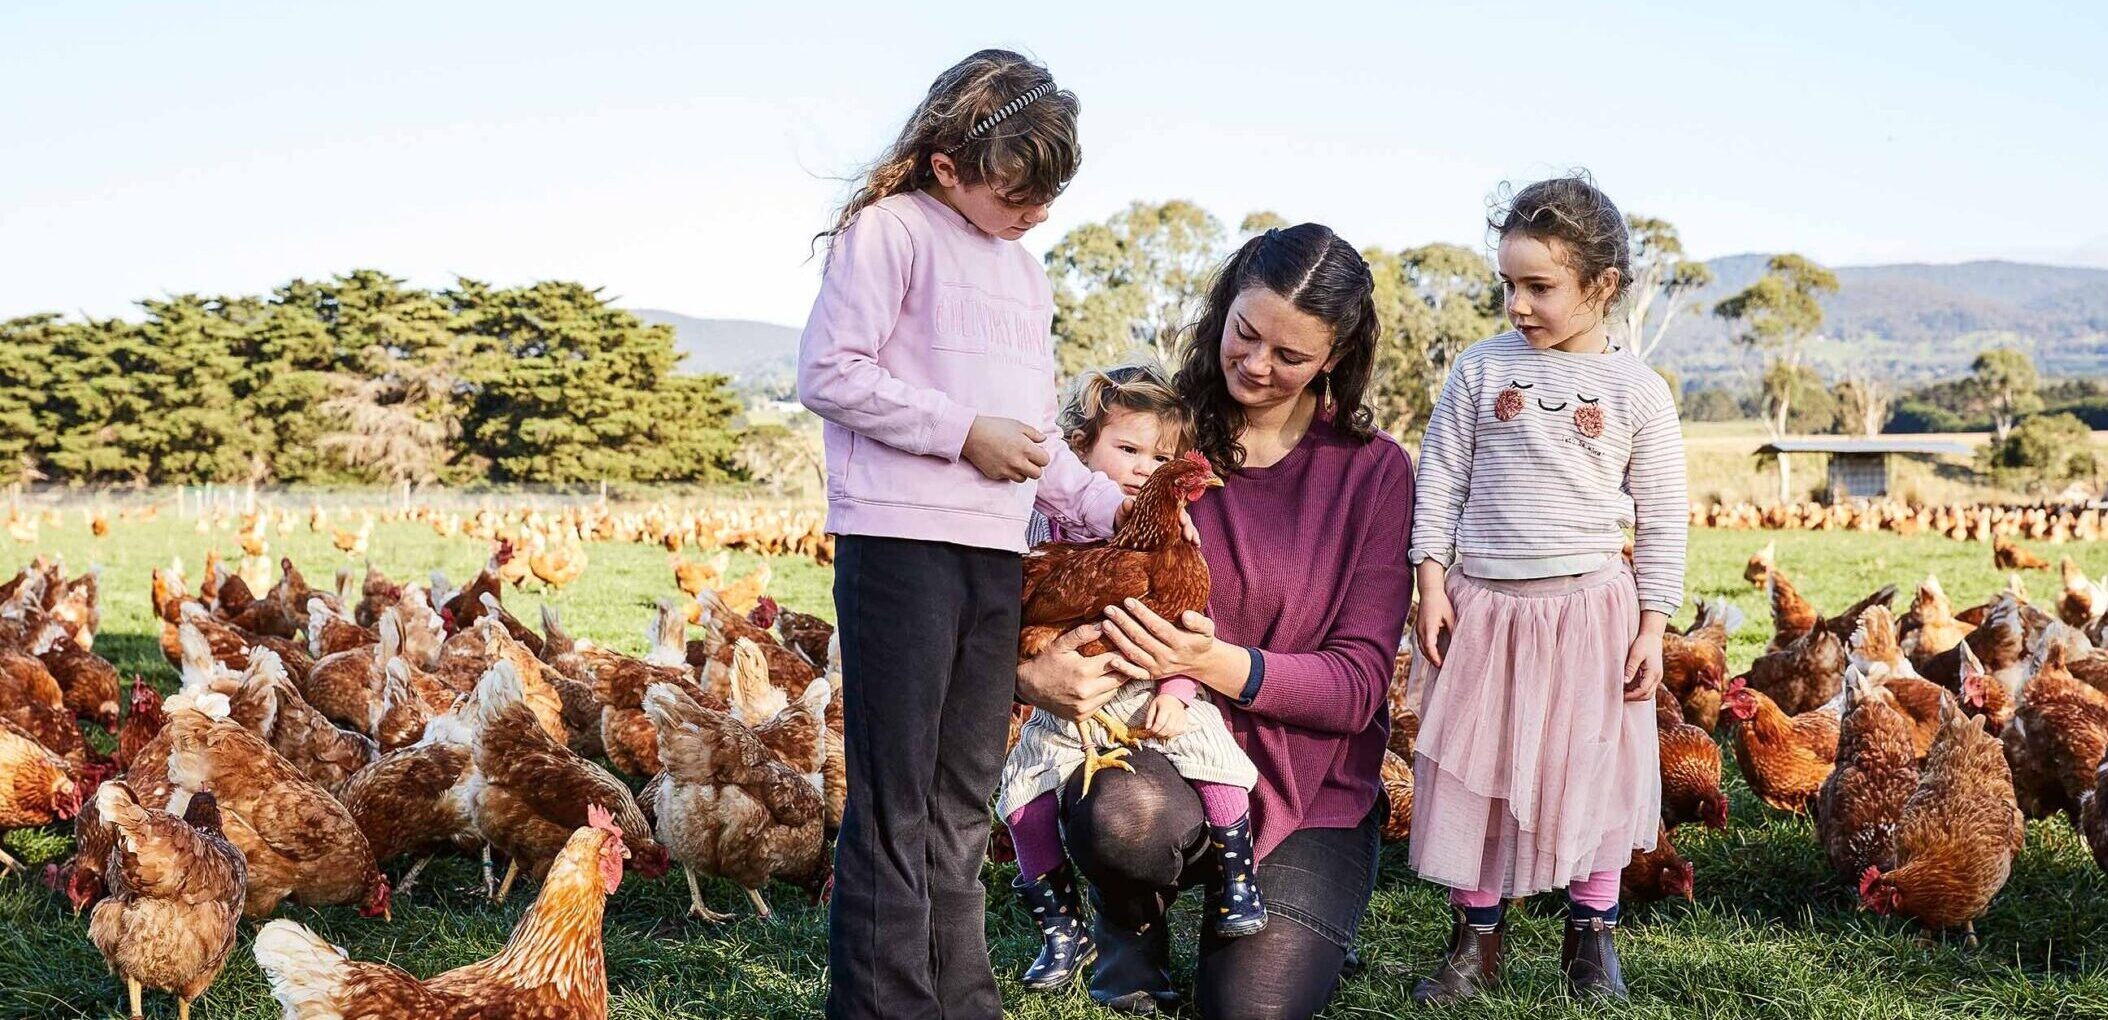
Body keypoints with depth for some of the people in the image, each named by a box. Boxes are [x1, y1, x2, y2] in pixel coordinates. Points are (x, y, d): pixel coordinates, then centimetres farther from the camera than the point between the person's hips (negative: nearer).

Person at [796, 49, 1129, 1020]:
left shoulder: (1024, 267, 21)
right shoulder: (890, 230, -3)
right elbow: (829, 372, -13)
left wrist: (1110, 510, 15)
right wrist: (964, 432, -13)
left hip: (995, 551, 8)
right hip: (900, 539, -7)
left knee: (963, 797, 12)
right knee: (894, 800, -5)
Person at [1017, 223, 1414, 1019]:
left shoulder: (1374, 472, -3)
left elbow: (1360, 682, -8)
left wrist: (1220, 665, -26)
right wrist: (1027, 668, -27)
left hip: (1309, 787, 0)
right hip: (1164, 744, 0)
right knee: (1125, 817, -35)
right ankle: (1134, 924, 3)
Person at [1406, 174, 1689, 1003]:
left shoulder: (1637, 390, -1)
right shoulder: (1482, 369, 1)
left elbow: (1663, 521, 3)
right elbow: (1439, 482, 5)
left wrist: (1654, 626, -1)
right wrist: (1432, 582, -2)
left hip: (1591, 608, -1)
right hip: (1484, 604, 1)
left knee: (1591, 774, 6)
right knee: (1473, 772, 6)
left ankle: (1591, 935, 24)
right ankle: (1476, 938, 20)